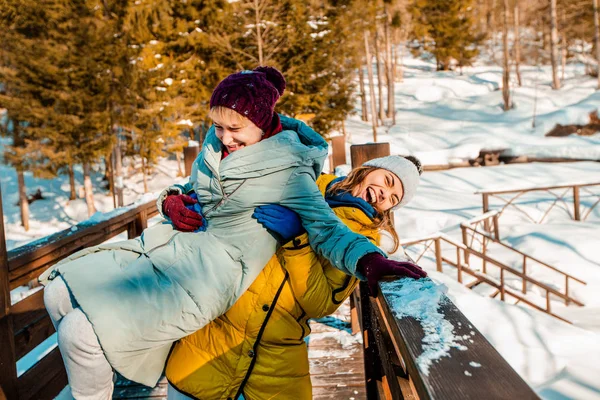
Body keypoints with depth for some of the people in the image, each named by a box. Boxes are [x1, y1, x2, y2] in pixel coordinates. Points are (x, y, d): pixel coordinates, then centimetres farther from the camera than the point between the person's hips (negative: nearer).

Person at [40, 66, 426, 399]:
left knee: (80, 333, -17)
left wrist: (369, 260, -38)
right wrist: (172, 200, -3)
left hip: (205, 275, -8)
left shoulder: (287, 169, -12)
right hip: (166, 248, 8)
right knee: (59, 294, 7)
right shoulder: (217, 142, 8)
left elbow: (325, 227, -20)